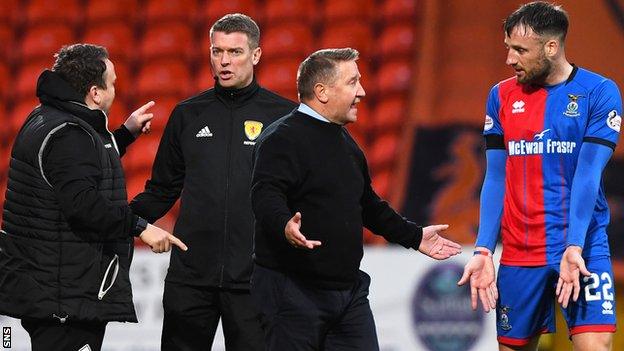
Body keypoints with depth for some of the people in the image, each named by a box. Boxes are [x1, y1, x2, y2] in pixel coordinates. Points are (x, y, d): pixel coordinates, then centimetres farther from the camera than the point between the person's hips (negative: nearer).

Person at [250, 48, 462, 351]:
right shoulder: (282, 139, -11)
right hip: (293, 290, -9)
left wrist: (414, 237, 30)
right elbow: (265, 196, -26)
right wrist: (285, 226, -46)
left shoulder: (345, 143, 20)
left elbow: (367, 205, 31)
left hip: (350, 291, 9)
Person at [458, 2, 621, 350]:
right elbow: (496, 179, 8)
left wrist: (574, 248, -20)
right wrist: (484, 251, -1)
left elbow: (588, 174, -11)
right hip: (518, 253, 4)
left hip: (582, 247, -4)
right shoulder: (502, 96, 8)